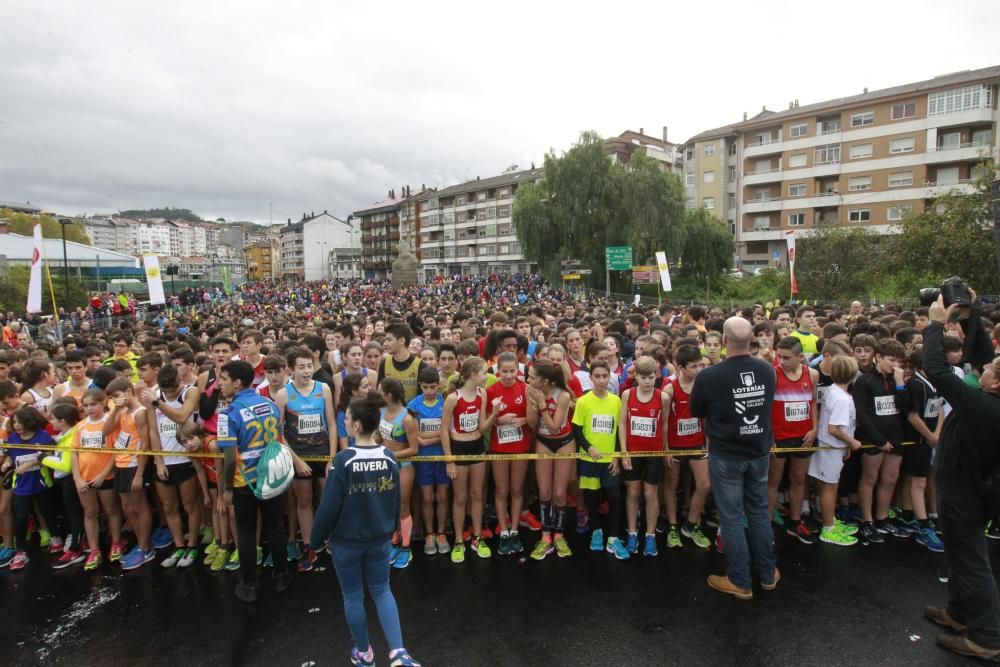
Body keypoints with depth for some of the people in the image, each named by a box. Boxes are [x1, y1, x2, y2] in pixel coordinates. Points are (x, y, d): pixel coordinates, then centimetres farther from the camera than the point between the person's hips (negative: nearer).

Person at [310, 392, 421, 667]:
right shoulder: (389, 457, -8)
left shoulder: (343, 460, -22)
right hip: (380, 539, 3)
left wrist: (317, 539, 0)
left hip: (346, 541, -3)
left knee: (353, 596, 17)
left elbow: (329, 506, -16)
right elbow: (396, 501, 3)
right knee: (382, 591, 19)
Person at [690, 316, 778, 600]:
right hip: (759, 451, 5)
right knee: (759, 512, 19)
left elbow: (696, 412, -5)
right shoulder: (768, 370, -8)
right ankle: (768, 574, 32)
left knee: (731, 517, 7)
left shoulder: (708, 376, -23)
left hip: (726, 455, -5)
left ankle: (740, 582, 18)